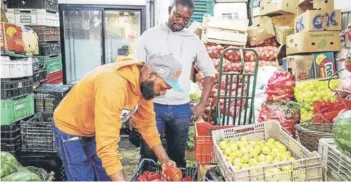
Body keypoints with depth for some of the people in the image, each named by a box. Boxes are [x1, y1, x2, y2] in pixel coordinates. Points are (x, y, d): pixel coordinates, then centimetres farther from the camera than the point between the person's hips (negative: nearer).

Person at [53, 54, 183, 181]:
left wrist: (164, 159, -3)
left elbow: (147, 124, -1)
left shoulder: (143, 84, -13)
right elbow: (106, 144, -41)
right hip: (71, 130, -7)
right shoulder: (113, 85, -39)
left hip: (98, 131, 7)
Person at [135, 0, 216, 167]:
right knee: (148, 157, 5)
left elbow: (209, 72, 13)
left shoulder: (194, 41, 5)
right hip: (152, 106, -2)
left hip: (181, 109, 2)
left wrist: (202, 104, 5)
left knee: (178, 157, 14)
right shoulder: (149, 36, 0)